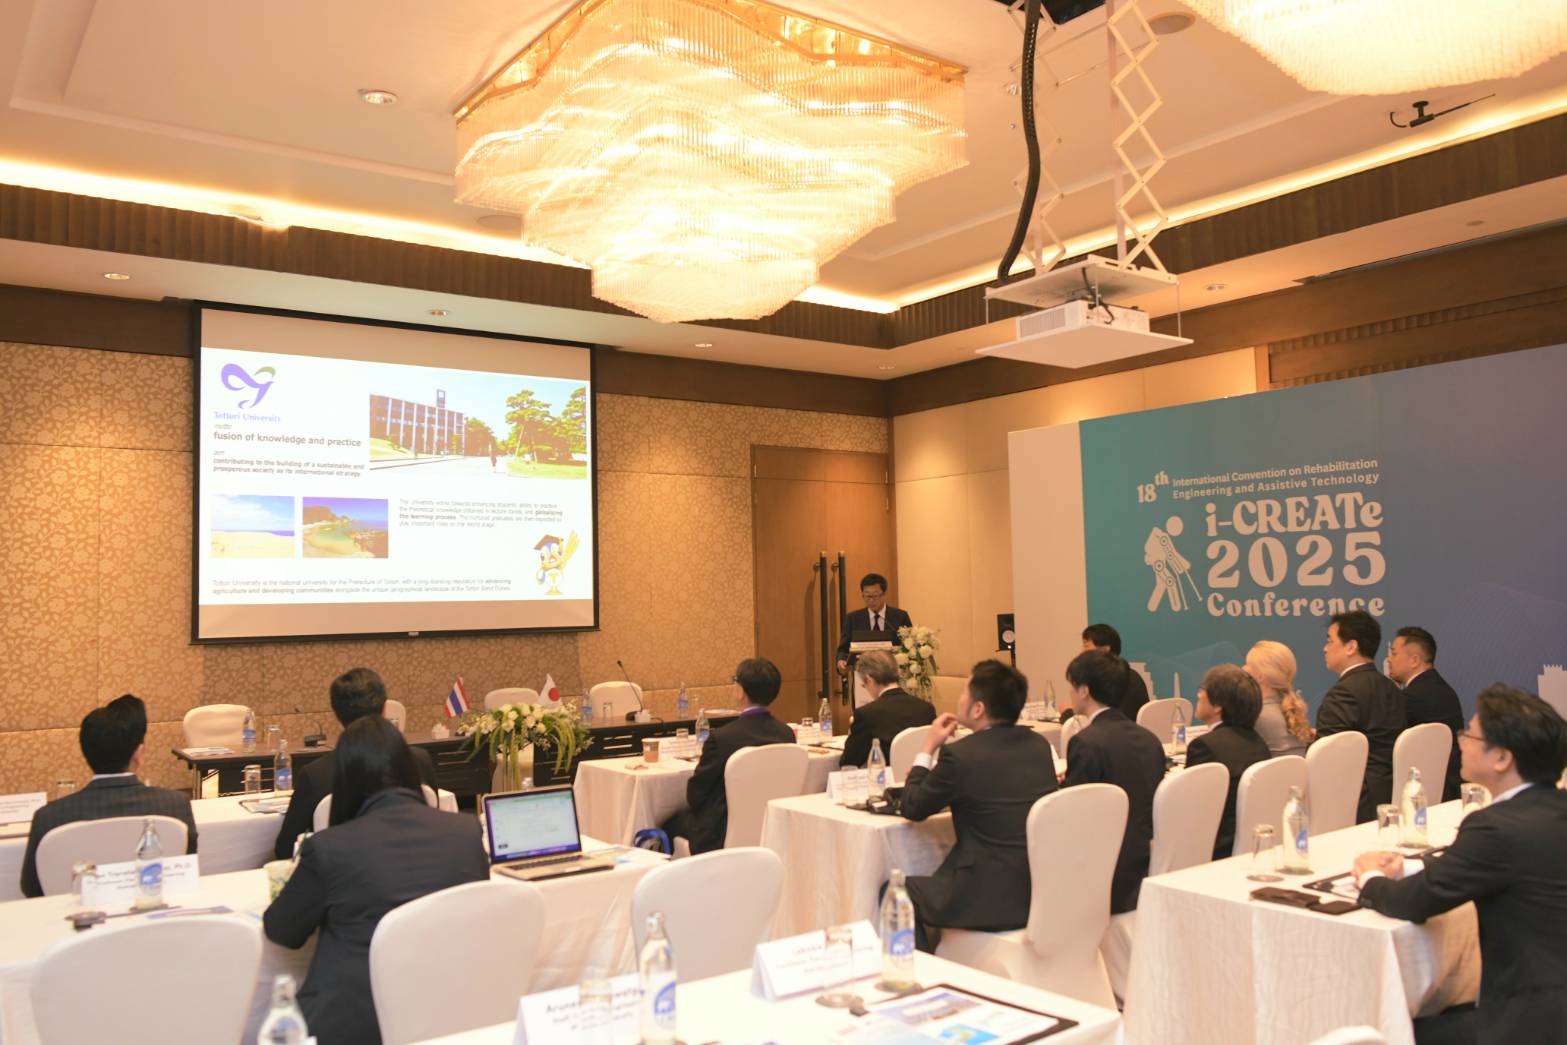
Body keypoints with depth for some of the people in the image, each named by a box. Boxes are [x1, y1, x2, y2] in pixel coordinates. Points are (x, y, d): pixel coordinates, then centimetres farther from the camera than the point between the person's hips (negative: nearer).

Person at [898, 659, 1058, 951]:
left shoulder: (960, 754, -19)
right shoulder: (1039, 745, 2)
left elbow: (911, 809, -4)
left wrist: (928, 749, 6)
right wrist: (934, 774, 20)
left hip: (993, 902, -7)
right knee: (941, 878, 30)